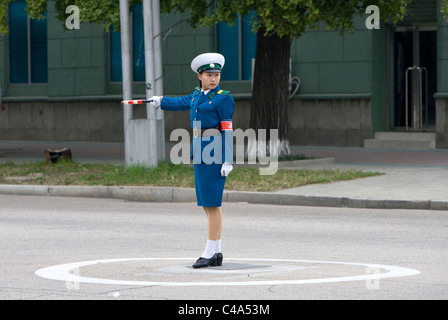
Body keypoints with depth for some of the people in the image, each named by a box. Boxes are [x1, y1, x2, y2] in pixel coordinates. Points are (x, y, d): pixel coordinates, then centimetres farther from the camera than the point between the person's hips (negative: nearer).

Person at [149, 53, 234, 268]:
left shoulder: (223, 99, -7)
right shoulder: (197, 95, 15)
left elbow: (227, 131, -11)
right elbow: (182, 103, 37)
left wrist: (227, 161, -17)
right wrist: (160, 101, 55)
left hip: (214, 152, -8)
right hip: (200, 152, 8)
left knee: (212, 203, -8)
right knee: (207, 204, 9)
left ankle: (210, 252, -6)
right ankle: (216, 252, 15)